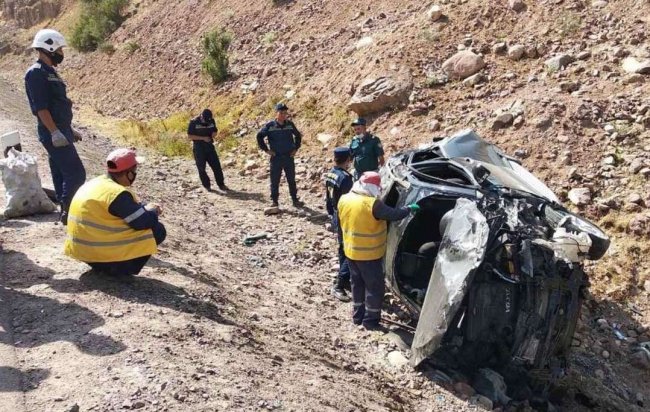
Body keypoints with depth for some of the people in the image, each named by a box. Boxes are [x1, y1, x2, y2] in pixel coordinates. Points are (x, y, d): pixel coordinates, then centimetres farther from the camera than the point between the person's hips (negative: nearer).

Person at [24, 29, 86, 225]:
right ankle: (68, 212, -6)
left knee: (62, 175, 13)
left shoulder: (49, 72, 18)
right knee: (76, 173, -11)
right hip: (53, 134, -10)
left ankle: (66, 211, 20)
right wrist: (55, 132, -26)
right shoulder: (36, 73, -13)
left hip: (61, 132, 10)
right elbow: (41, 107, -20)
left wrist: (69, 130, 24)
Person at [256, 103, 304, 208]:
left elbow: (298, 135, 18)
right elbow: (259, 137, -1)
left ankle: (295, 200, 20)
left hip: (289, 157, 3)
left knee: (291, 179, 9)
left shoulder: (290, 124, 3)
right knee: (275, 180, 2)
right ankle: (274, 201, 13)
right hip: (276, 158, -3)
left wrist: (296, 148, 10)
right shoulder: (270, 126, -7)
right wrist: (266, 150, -4)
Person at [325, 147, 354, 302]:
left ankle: (345, 281, 31)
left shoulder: (330, 174, 4)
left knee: (343, 250, 20)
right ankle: (339, 286, -1)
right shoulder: (345, 178, -24)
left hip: (336, 218, 9)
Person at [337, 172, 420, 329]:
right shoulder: (372, 204, -23)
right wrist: (410, 208, -1)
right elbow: (395, 215, -17)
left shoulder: (344, 199, -1)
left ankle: (357, 315, 30)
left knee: (357, 283, 21)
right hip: (369, 254, -7)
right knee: (375, 286, 8)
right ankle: (371, 320, 15)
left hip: (350, 251, 7)